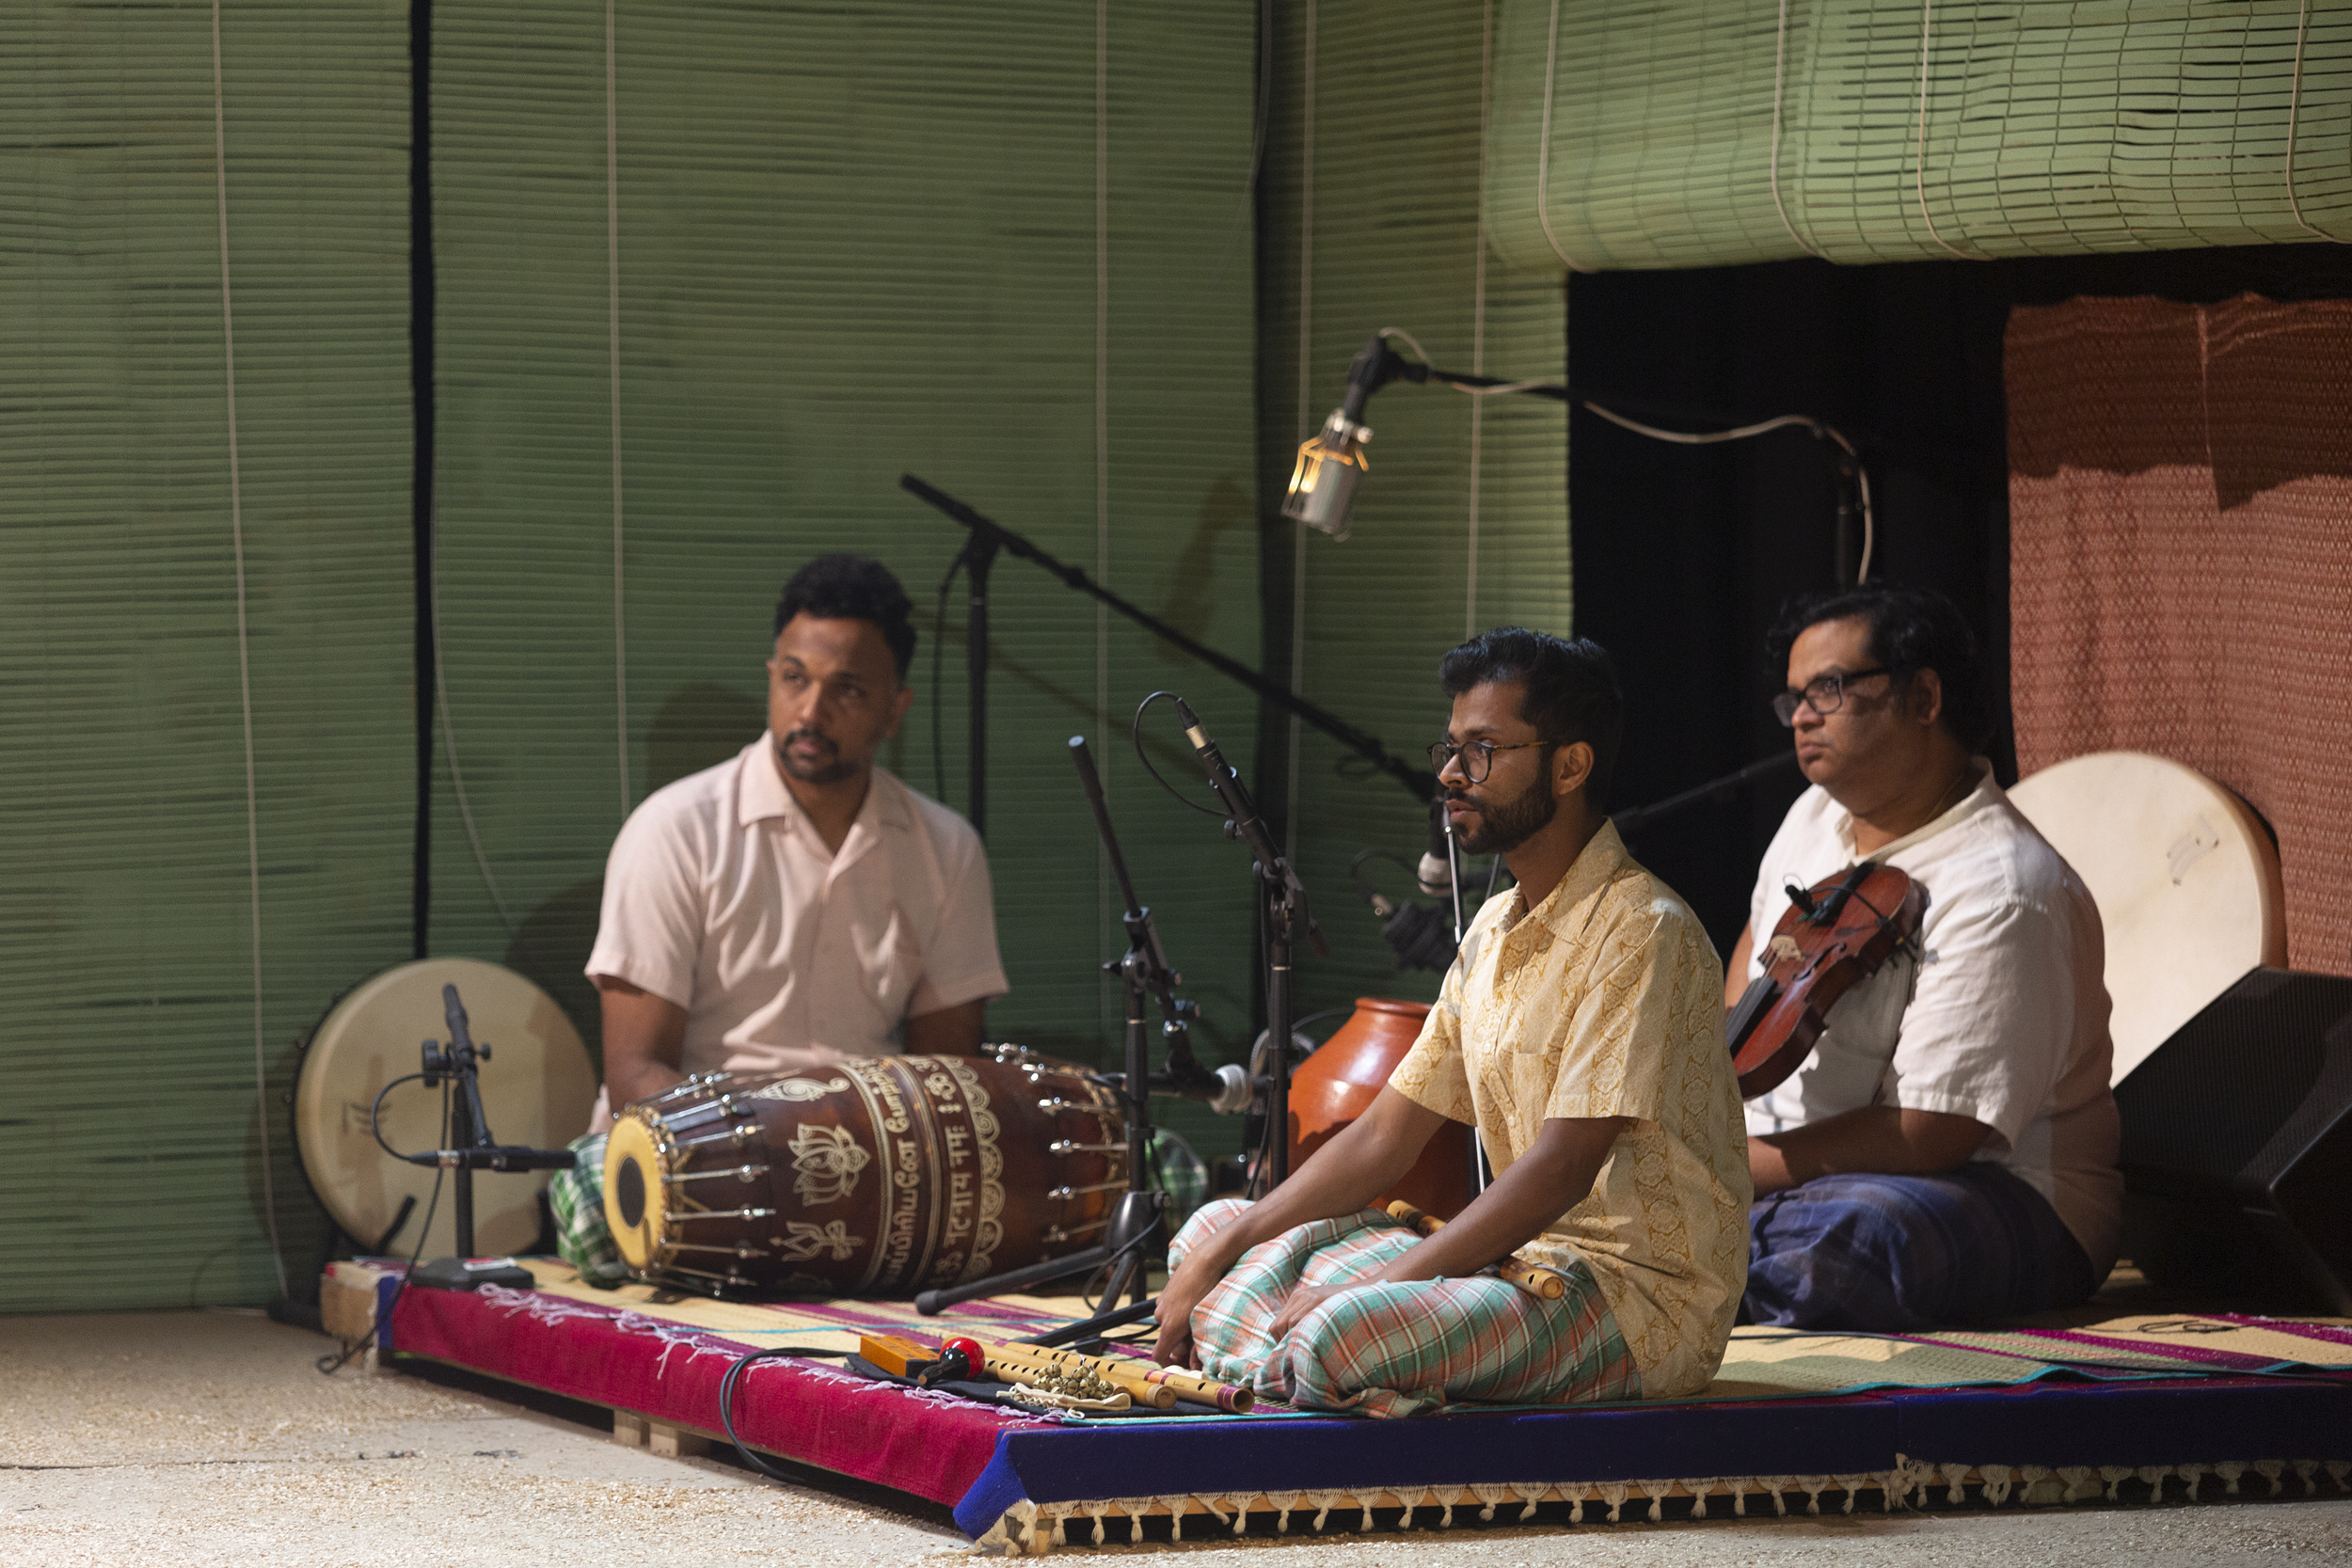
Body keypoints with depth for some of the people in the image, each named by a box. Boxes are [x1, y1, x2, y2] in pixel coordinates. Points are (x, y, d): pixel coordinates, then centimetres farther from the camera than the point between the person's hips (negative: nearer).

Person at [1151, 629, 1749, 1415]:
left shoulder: (1642, 932, -15)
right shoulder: (1493, 932, 14)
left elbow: (1562, 1170, -23)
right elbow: (1385, 1136, 14)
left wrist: (1378, 1287, -24)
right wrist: (1217, 1255, 3)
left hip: (1642, 1295, -10)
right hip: (1526, 1257, 10)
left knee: (1340, 1338, -34)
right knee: (1211, 1232, 10)